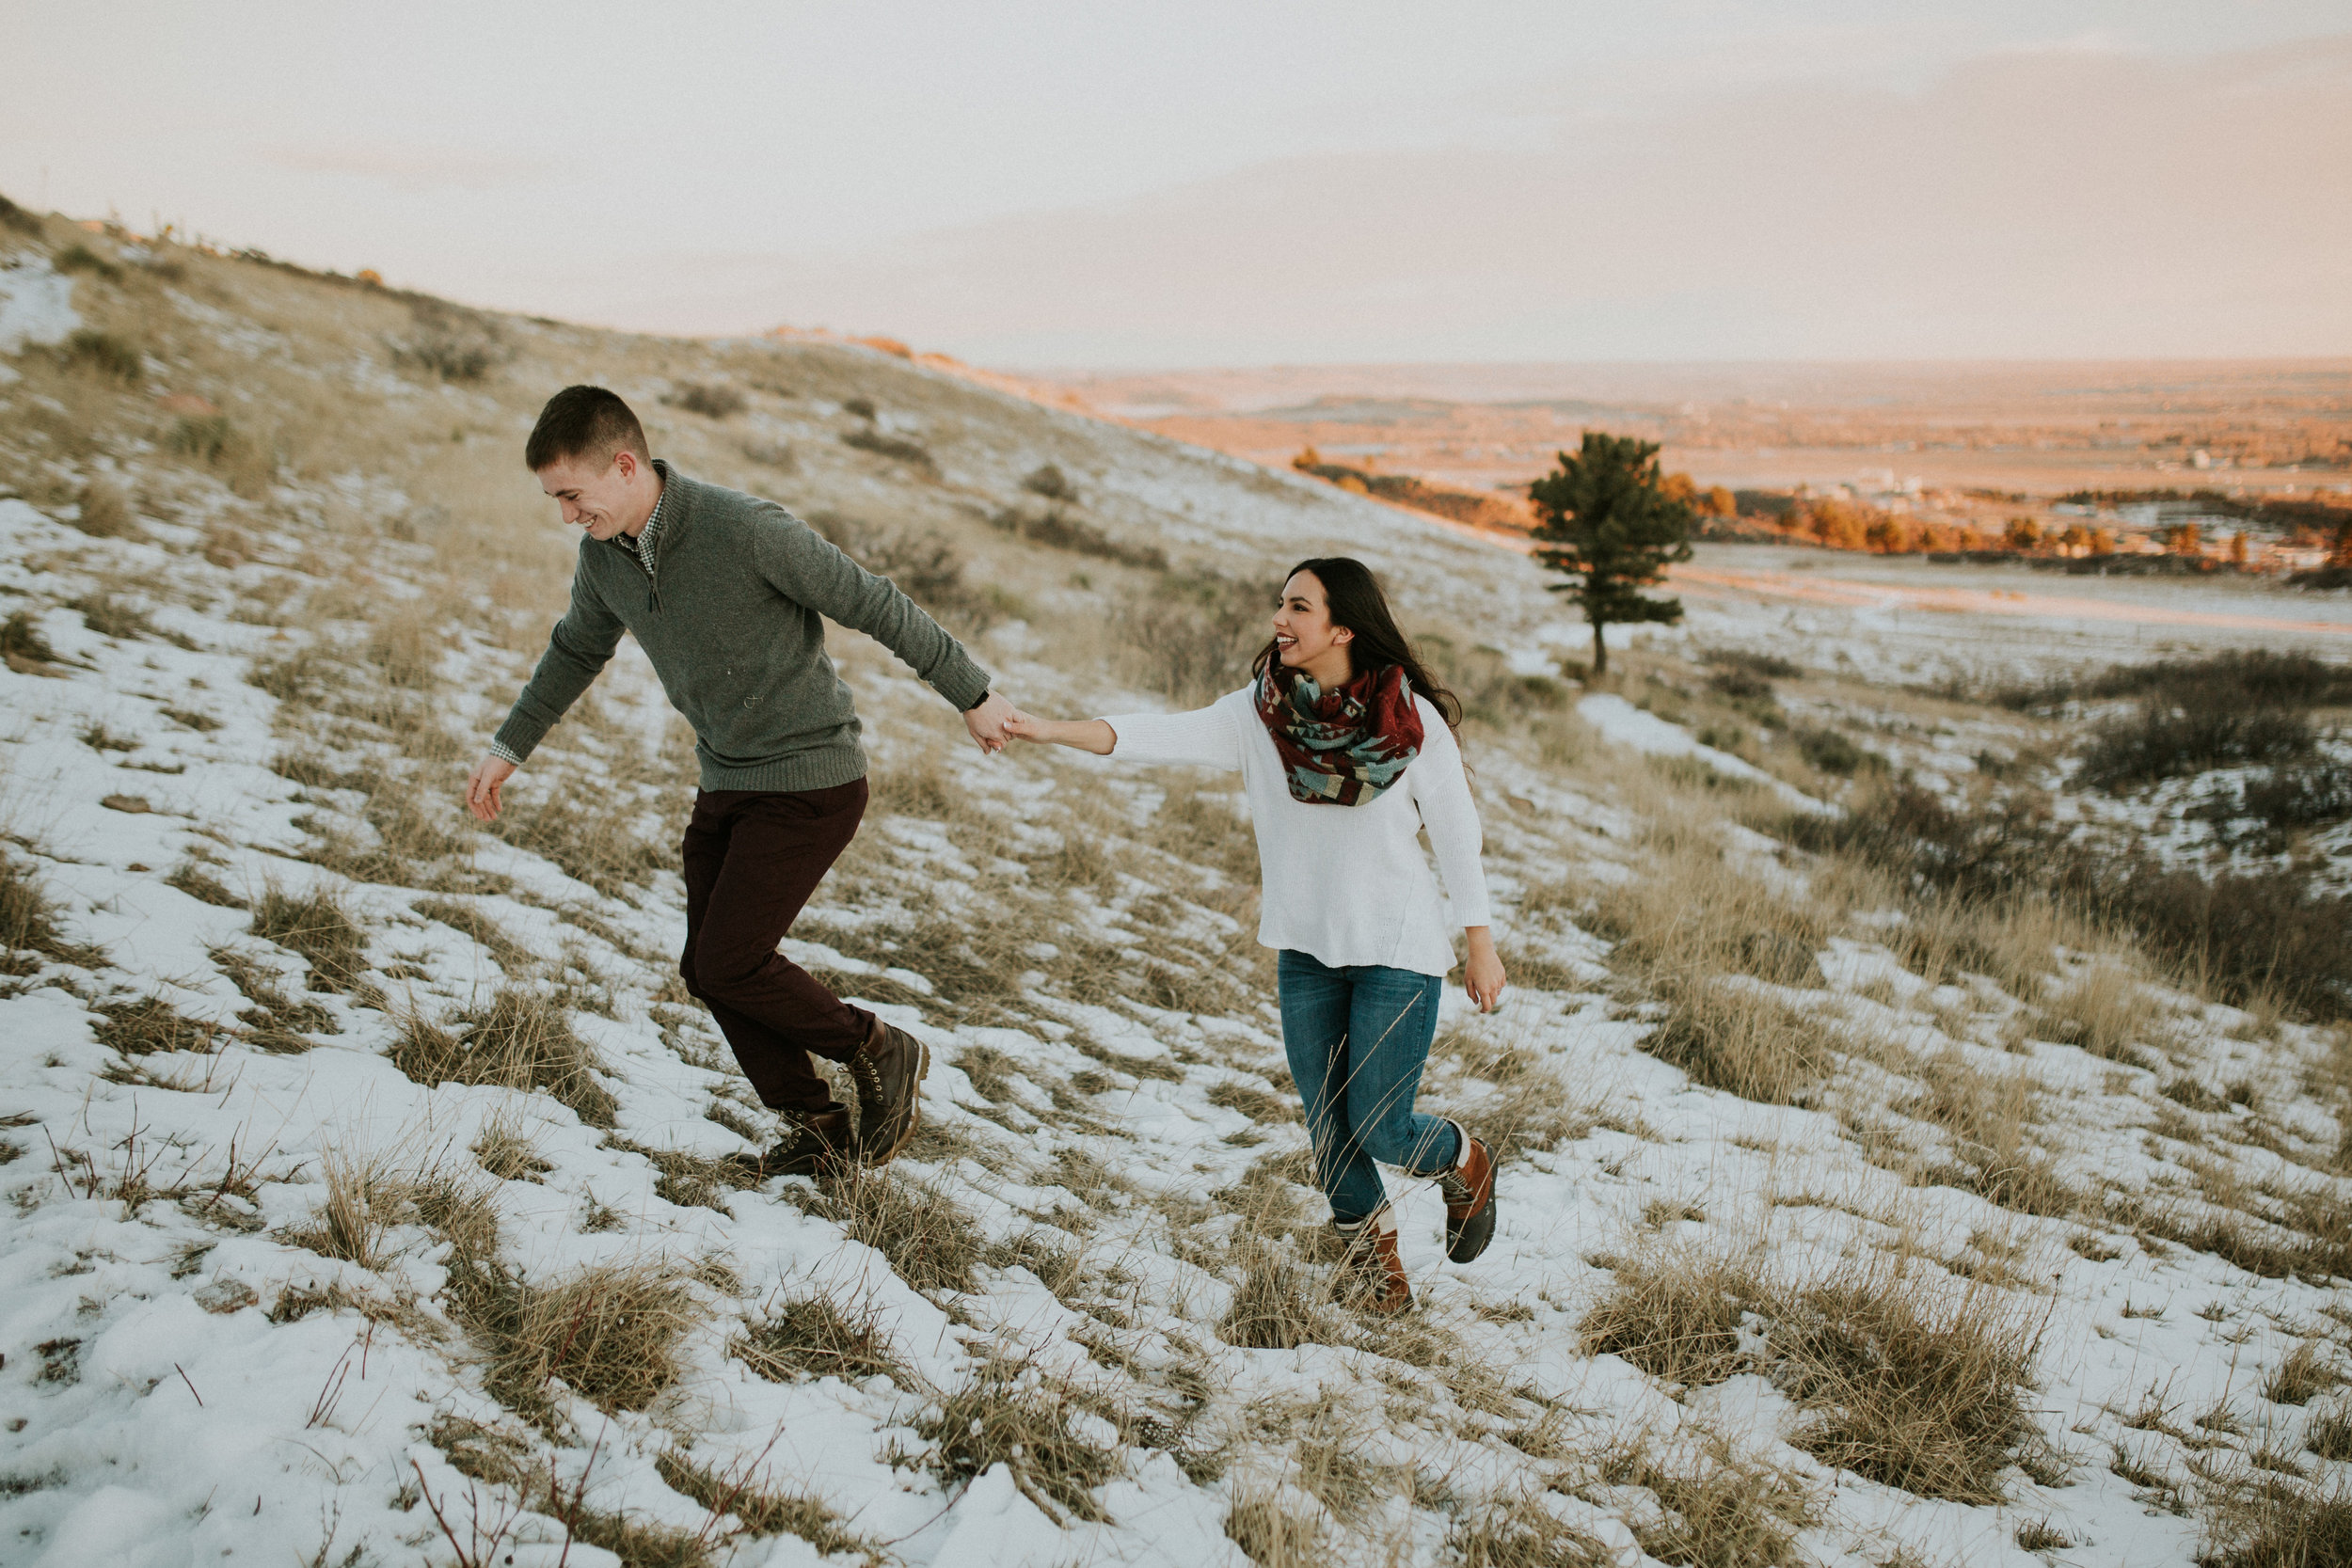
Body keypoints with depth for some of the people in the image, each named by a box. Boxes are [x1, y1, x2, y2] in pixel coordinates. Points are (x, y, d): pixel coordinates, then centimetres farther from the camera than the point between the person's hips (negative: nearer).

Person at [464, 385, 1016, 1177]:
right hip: (726, 781, 8)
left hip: (811, 780, -8)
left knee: (730, 964, -12)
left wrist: (971, 695, -8)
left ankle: (880, 1054, 10)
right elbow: (577, 649, 20)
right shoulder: (604, 554, -1)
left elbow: (876, 605, -16)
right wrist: (509, 747, 26)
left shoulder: (746, 530, -24)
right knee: (708, 969, 4)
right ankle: (818, 1131, 17)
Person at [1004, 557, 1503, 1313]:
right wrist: (1049, 729, -32)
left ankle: (1463, 1162, 31)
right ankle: (1371, 1244, 36)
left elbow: (1456, 833, -5)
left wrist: (1481, 948, 0)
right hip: (1306, 949, 3)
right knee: (1328, 1130, 7)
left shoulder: (1413, 720, -13)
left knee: (1379, 1130, -3)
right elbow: (1164, 736, -18)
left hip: (1397, 950, -3)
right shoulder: (1258, 713, -7)